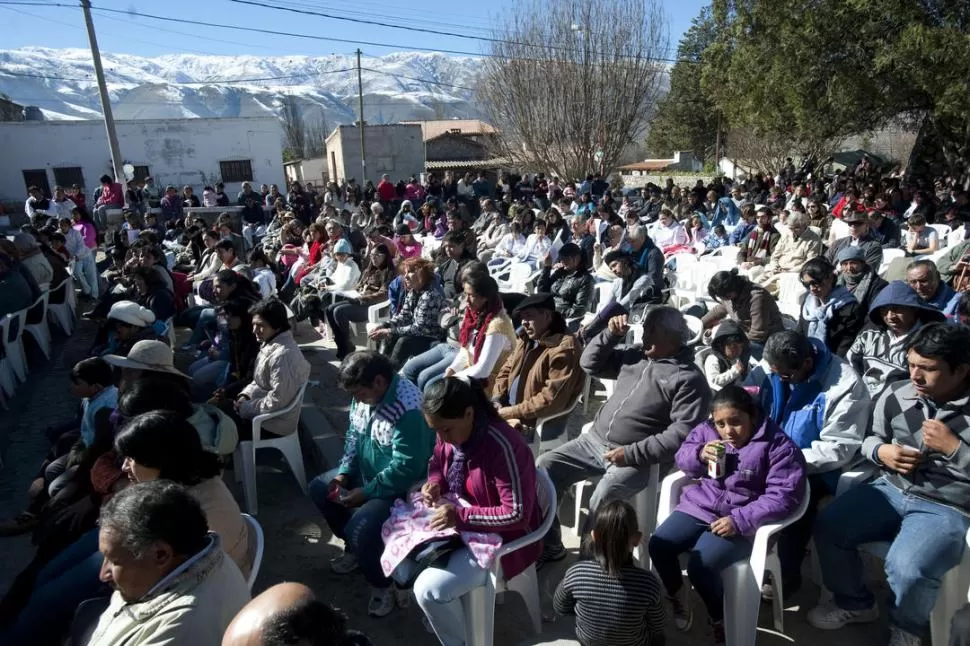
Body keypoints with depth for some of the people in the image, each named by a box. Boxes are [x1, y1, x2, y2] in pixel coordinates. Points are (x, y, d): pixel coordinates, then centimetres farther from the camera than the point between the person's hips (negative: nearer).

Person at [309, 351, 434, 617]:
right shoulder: (365, 395, -5)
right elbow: (354, 435, 9)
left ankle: (382, 585, 5)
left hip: (401, 486, -9)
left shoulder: (408, 408, -33)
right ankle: (354, 547, 29)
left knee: (361, 527, -25)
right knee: (319, 488, 13)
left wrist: (366, 492, -23)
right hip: (366, 472, 10)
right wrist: (343, 473, -3)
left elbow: (407, 467, -32)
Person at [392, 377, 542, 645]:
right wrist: (435, 482, -9)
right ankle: (442, 610, 23)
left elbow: (517, 514, -29)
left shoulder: (502, 446, -31)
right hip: (456, 521, 8)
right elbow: (437, 462, 13)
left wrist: (462, 516, -31)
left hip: (498, 537, -8)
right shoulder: (449, 433, -9)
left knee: (430, 589, -20)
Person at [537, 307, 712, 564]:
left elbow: (682, 432, -16)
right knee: (545, 466, -8)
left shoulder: (689, 379, -7)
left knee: (602, 498, -32)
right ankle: (549, 546, 5)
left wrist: (634, 454, -21)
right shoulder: (635, 355, 12)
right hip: (594, 441, 6)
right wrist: (610, 334, 1)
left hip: (634, 458, -6)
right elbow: (590, 364, 17)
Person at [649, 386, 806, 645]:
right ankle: (678, 598, 17)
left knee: (700, 566, -25)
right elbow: (681, 458, 11)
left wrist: (740, 520, -24)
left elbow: (784, 495, -16)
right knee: (658, 545, -12)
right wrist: (699, 455, -14)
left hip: (741, 521, -5)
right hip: (700, 506, 6)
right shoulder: (706, 430, 2)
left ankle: (721, 622, 5)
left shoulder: (778, 445, -12)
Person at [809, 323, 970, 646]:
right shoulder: (895, 394, 0)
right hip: (892, 490, 5)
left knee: (906, 568, -29)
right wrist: (881, 451, -8)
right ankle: (855, 603, 17)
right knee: (827, 527, -12)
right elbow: (871, 438, 14)